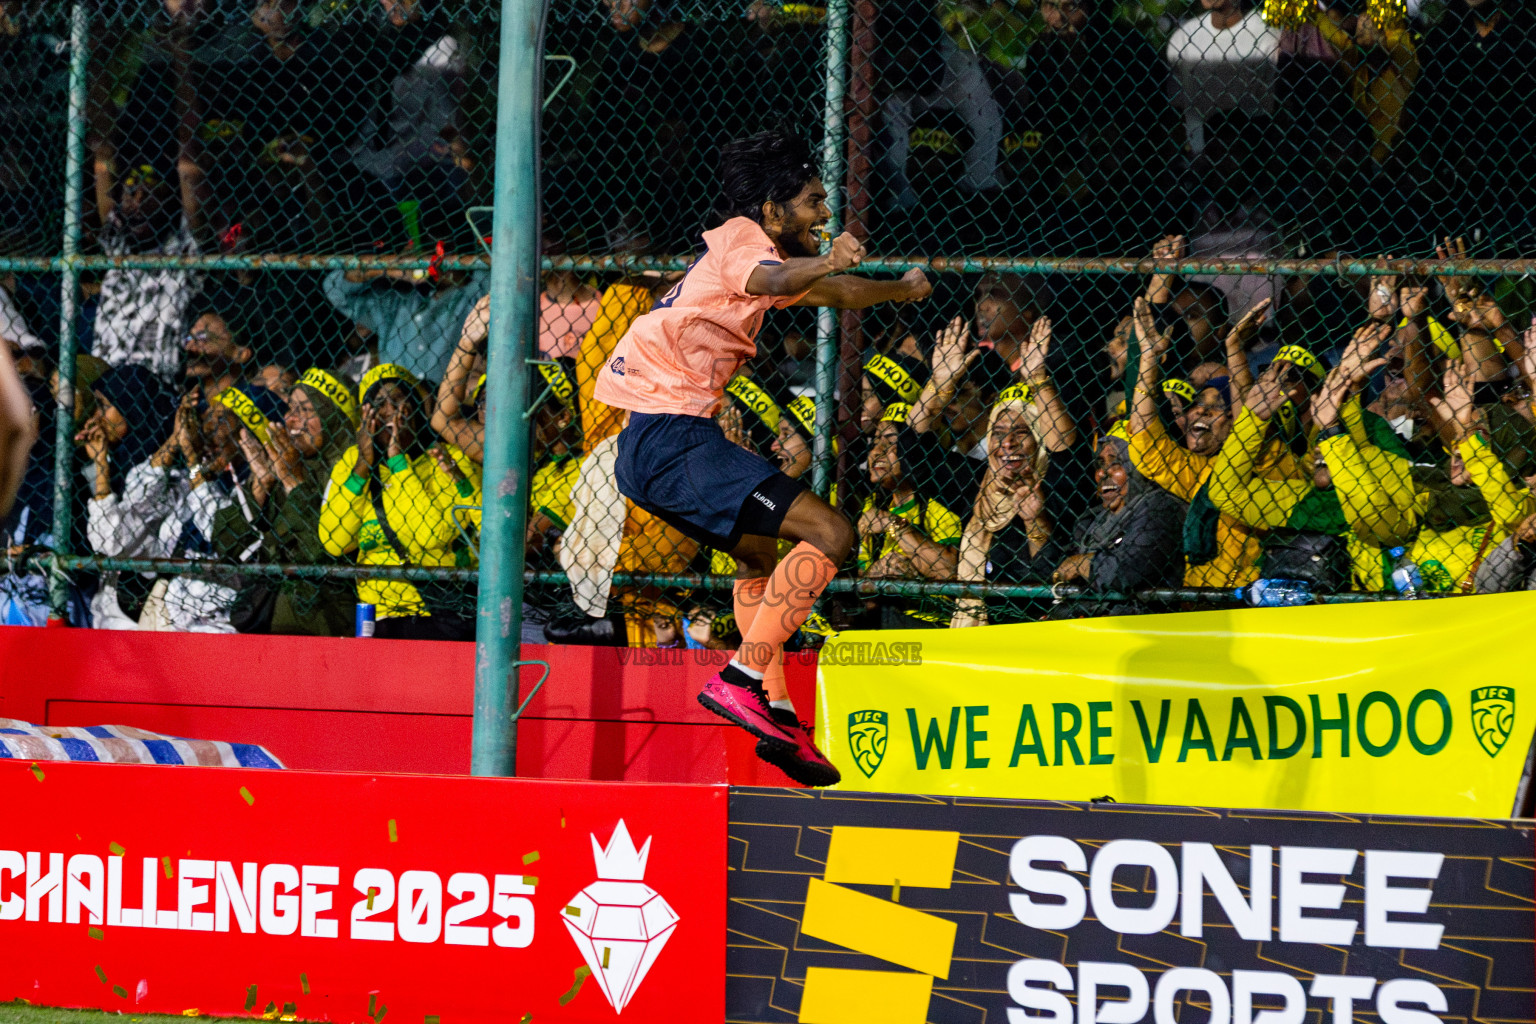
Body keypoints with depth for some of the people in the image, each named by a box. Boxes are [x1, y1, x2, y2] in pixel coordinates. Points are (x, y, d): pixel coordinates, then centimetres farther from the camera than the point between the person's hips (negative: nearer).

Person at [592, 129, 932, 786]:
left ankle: (778, 713, 28)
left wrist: (901, 290, 56)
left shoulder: (746, 246, 21)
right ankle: (741, 681, -19)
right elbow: (770, 279, -34)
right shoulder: (739, 237, -8)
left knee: (759, 550, 31)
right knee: (829, 534, -15)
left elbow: (835, 293, 42)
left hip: (648, 443, 11)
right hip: (675, 437, -11)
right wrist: (825, 264, -54)